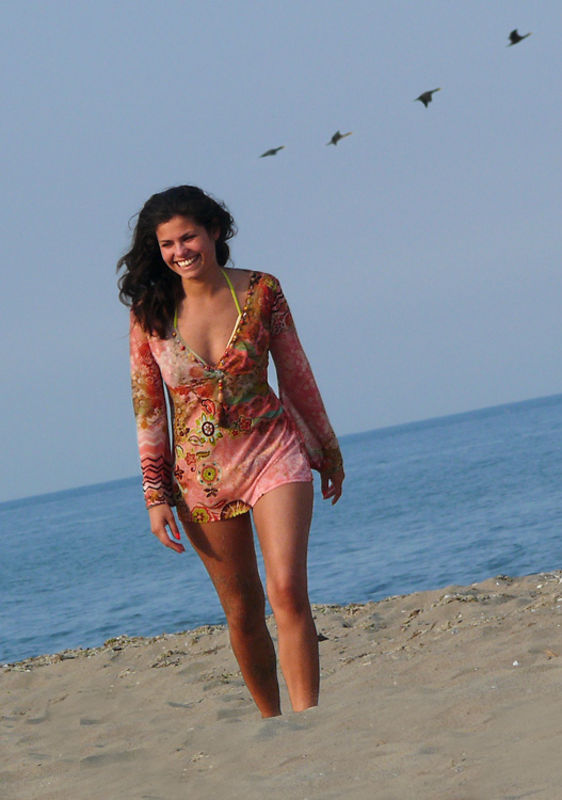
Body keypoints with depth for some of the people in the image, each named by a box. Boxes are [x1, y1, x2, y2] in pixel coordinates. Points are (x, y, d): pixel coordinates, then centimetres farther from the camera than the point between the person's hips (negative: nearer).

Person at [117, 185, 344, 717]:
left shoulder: (260, 292, -5)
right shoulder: (150, 311, -4)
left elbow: (296, 376, 6)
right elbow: (147, 407, 2)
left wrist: (327, 448, 14)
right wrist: (155, 493, -1)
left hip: (273, 454, -1)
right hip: (200, 473, 2)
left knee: (287, 591, -17)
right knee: (241, 610, 9)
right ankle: (272, 723, 25)